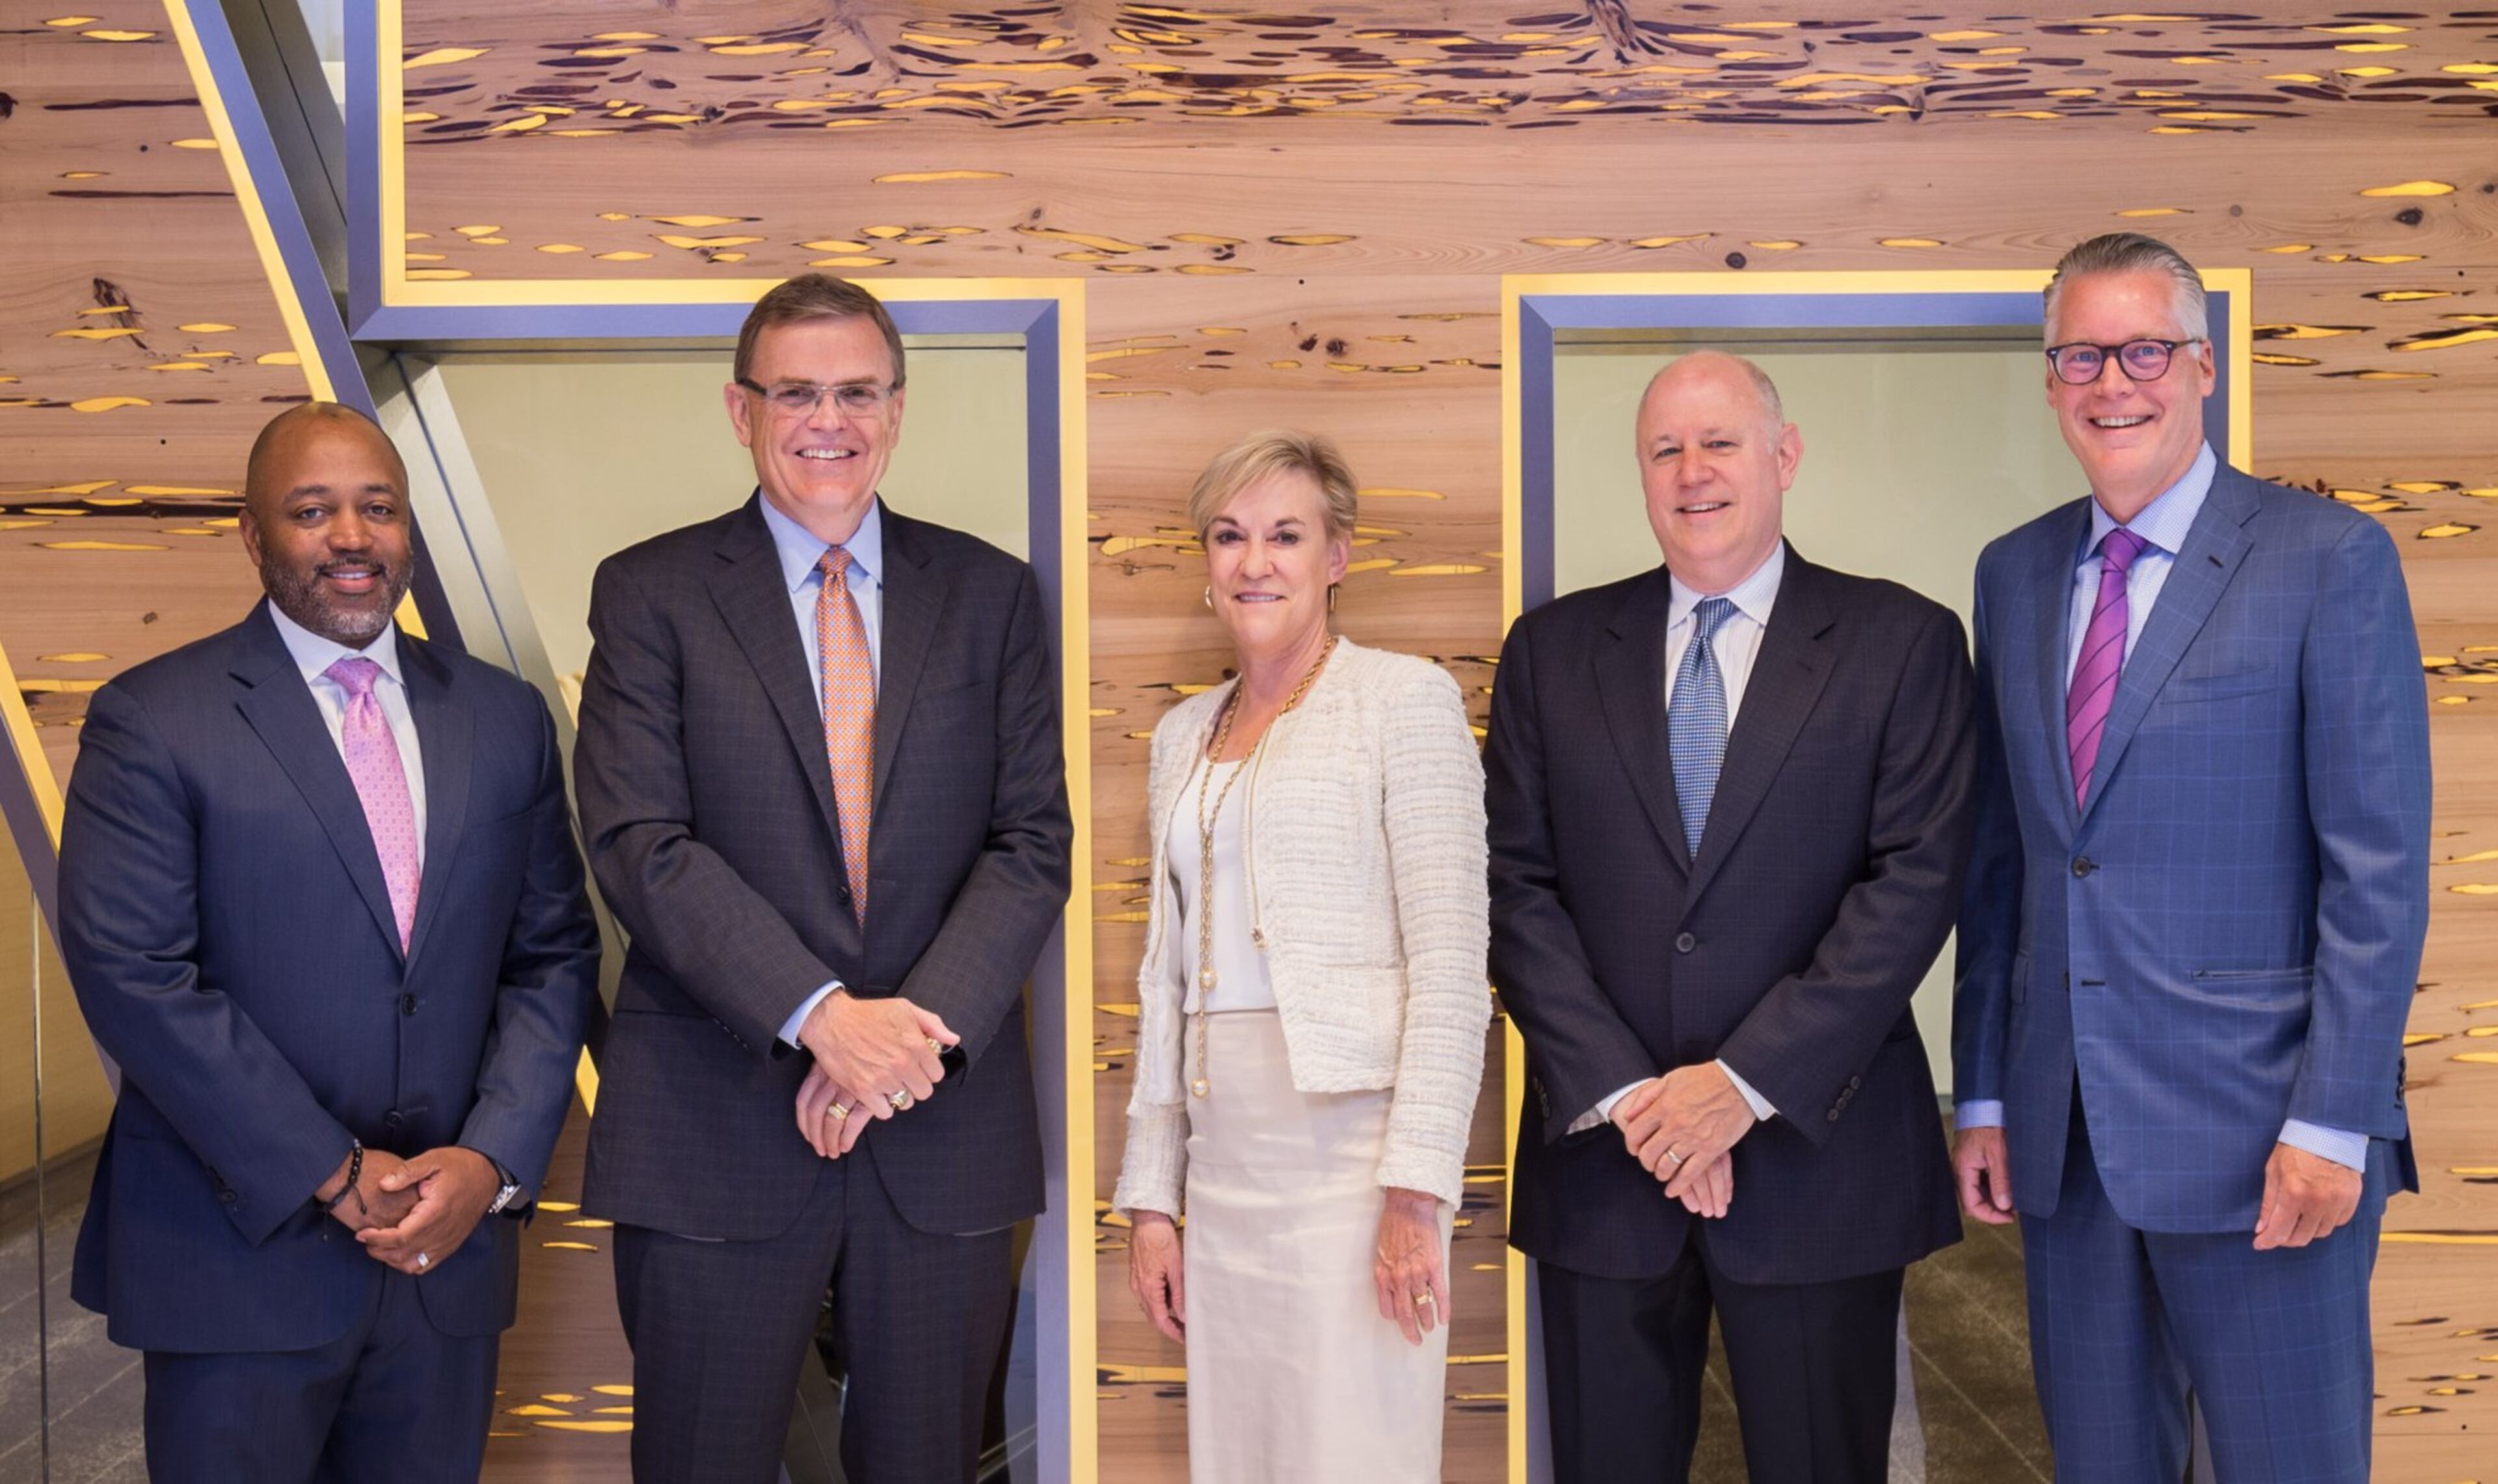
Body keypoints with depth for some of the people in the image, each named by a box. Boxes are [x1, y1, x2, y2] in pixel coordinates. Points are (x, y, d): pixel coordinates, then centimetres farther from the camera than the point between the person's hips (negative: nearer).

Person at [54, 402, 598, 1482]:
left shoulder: (504, 718, 8)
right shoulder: (150, 721, -4)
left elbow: (554, 957, 7)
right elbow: (131, 974, -12)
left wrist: (494, 1160, -7)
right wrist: (333, 1177, -14)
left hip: (448, 1249, 4)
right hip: (241, 1254, -3)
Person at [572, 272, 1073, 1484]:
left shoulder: (990, 595, 8)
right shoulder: (649, 594, 2)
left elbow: (1033, 843, 1)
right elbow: (641, 845, -8)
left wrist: (921, 1023, -14)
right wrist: (822, 1016, -19)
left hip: (945, 1127, 2)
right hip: (718, 1128, -2)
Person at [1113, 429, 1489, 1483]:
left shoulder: (1404, 697, -2)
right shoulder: (1183, 736, 16)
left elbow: (1451, 959, -10)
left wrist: (1415, 1192, -17)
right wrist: (1150, 1195, 11)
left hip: (1352, 1152, -6)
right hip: (1226, 1171, 6)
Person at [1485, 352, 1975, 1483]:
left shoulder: (1901, 643, 1)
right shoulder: (1553, 649, 7)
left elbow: (1916, 878, -7)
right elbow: (1519, 886, 1)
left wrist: (1748, 1082, -14)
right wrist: (1622, 1094, -9)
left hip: (1815, 1149, -1)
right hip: (1600, 1152, 2)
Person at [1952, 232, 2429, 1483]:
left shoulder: (2328, 559, -6)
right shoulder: (2016, 573, 10)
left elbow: (2380, 868, -9)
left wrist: (2334, 1123, -14)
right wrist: (1982, 1095, 10)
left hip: (2256, 1133, -5)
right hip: (2063, 1135, 5)